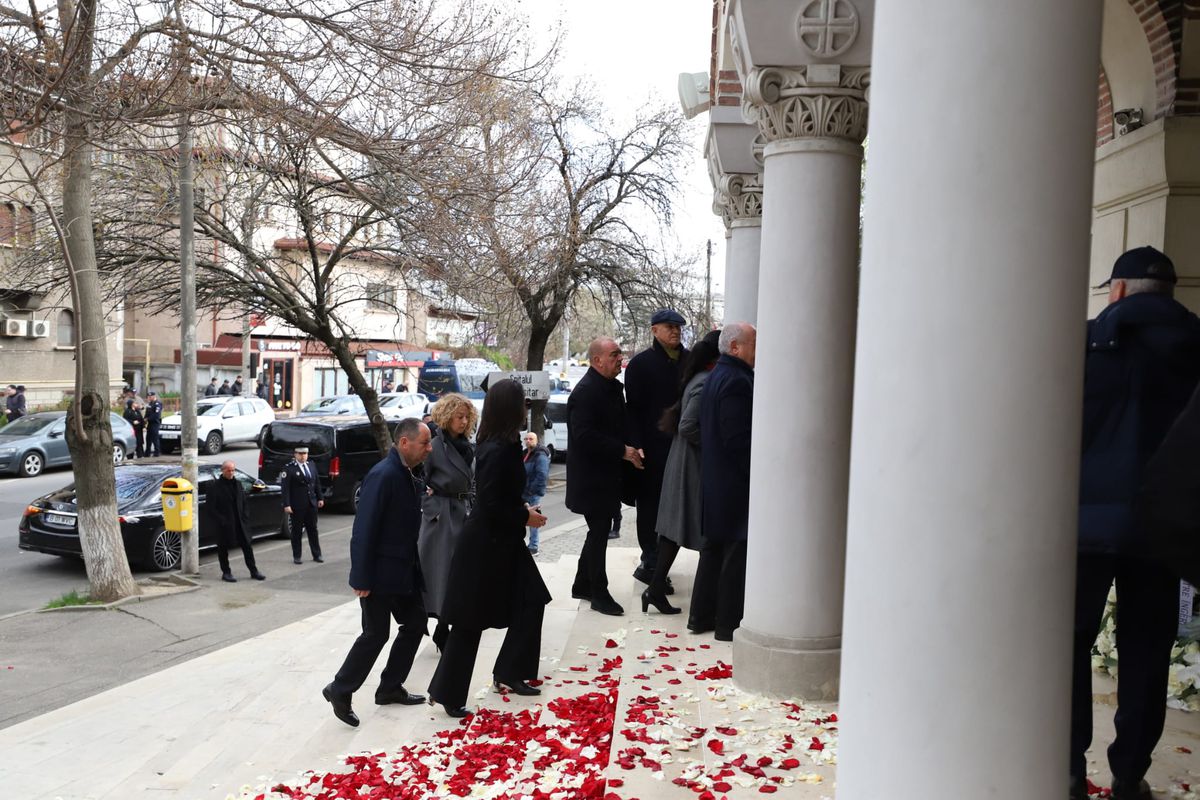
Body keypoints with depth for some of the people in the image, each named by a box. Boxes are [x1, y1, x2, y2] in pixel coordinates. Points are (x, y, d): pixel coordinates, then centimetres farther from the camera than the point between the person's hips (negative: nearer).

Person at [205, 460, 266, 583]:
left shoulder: (238, 484, 10)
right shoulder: (215, 486, -10)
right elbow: (210, 507, -11)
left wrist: (244, 517, 6)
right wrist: (220, 520, -15)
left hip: (239, 522, 5)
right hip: (224, 524, -5)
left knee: (247, 547, 6)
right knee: (223, 549, 6)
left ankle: (253, 571, 14)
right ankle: (226, 573, 18)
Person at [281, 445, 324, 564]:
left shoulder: (311, 466, 9)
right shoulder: (289, 468, -9)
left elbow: (317, 483, 16)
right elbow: (285, 488, -13)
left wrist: (319, 498, 12)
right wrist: (286, 505, -18)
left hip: (312, 504, 5)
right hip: (297, 506, -5)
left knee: (313, 529, 11)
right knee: (297, 531, 5)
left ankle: (316, 554, 18)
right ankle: (296, 556, 14)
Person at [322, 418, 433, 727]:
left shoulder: (410, 474, 6)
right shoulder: (383, 475, -21)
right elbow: (364, 529, -23)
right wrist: (362, 578, -22)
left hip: (404, 570, 9)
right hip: (380, 573, -9)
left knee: (415, 623, 13)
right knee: (376, 633, -1)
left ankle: (390, 688, 27)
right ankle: (340, 691, 17)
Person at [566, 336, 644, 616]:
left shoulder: (613, 387, 12)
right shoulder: (586, 391, -19)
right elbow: (585, 436, -26)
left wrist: (631, 448, 6)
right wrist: (622, 451, -23)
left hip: (606, 475, 10)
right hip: (591, 477, -10)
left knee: (599, 531, 17)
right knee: (599, 532, -4)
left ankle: (582, 585, 30)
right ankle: (599, 594, 7)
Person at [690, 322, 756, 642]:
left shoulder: (715, 377, 14)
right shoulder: (737, 381, -19)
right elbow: (739, 439, -23)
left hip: (714, 480, 11)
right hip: (735, 484, -10)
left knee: (714, 549, 17)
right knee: (737, 554, -1)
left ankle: (701, 616, 26)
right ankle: (728, 624, 7)